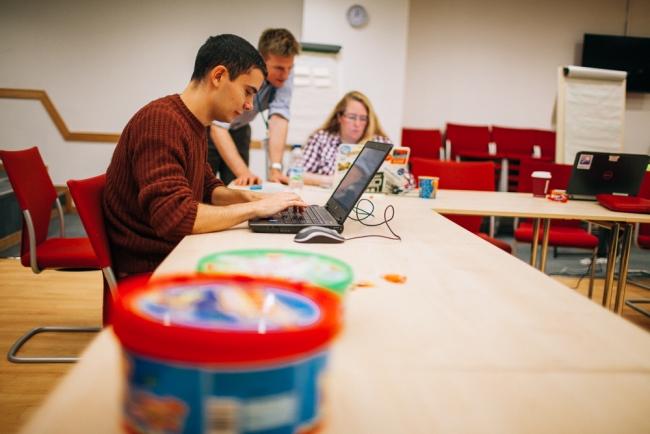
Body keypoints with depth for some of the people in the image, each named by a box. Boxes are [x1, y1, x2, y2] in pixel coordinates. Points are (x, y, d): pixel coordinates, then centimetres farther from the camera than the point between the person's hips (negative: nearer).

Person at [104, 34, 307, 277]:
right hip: (148, 269, -9)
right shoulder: (161, 121, -20)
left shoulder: (194, 126, 10)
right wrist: (256, 208, -20)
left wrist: (247, 197, 2)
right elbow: (173, 216, -28)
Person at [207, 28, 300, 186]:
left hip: (239, 128, 4)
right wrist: (243, 172, -44)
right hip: (207, 127, -4)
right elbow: (218, 128, -34)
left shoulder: (285, 71, -20)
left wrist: (275, 169, -35)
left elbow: (279, 117, -25)